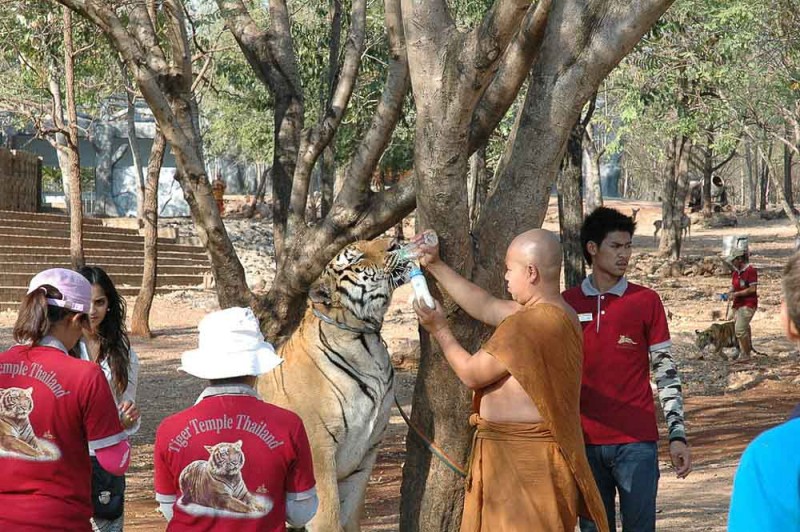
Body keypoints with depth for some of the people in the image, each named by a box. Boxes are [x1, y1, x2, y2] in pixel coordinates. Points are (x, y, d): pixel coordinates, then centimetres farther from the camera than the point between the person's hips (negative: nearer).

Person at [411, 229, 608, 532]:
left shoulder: (529, 325, -21)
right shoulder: (558, 314, 10)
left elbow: (472, 374, -13)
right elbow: (486, 307, 18)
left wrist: (440, 331, 4)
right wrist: (435, 267, 21)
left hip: (521, 458, -10)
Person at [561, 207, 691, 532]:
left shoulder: (646, 301, 2)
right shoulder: (567, 305, 7)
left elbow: (666, 372, 3)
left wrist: (677, 435, -4)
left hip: (636, 443, -2)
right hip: (585, 442, 2)